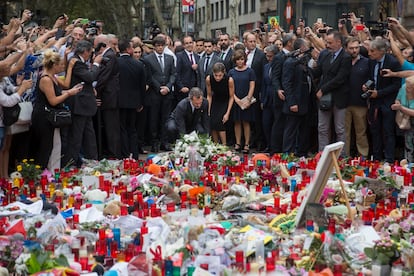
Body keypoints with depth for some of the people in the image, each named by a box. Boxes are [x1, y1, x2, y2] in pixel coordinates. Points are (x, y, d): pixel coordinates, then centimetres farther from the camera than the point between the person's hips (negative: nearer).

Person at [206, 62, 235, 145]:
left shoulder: (229, 80, -27)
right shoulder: (209, 79, -20)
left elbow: (231, 97, -13)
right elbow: (209, 96, -5)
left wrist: (227, 113, -16)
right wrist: (208, 110, -8)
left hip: (225, 103, -3)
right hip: (215, 102, 3)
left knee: (219, 122, -20)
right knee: (212, 123, -11)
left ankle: (224, 146, -12)